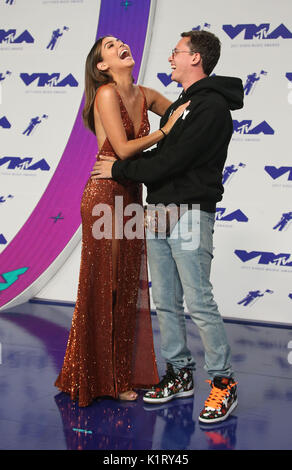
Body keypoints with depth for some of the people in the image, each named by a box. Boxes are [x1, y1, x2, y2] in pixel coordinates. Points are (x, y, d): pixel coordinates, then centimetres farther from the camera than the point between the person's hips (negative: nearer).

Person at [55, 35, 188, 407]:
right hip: (106, 198, -7)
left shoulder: (146, 96, 9)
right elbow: (123, 149, -19)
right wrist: (165, 131, -13)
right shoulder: (106, 94, -11)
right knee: (105, 289, 3)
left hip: (131, 199, 7)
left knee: (129, 288, 12)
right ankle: (103, 379, 17)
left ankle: (124, 373, 25)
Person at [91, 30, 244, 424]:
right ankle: (180, 375, 22)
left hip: (189, 214, -9)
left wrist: (120, 170, -9)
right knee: (166, 302, 11)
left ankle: (224, 382, 5)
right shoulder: (180, 105, 21)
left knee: (199, 303, -7)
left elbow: (173, 161, -18)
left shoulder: (212, 106, -11)